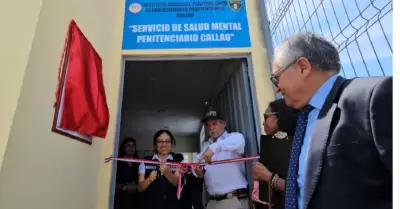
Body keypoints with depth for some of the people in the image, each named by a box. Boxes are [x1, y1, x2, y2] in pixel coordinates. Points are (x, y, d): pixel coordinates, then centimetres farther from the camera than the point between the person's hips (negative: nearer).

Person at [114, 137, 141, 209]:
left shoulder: (138, 165, 10)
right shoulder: (117, 163, 1)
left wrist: (137, 187, -9)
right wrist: (124, 187, -13)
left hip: (135, 201, 3)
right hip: (119, 201, -2)